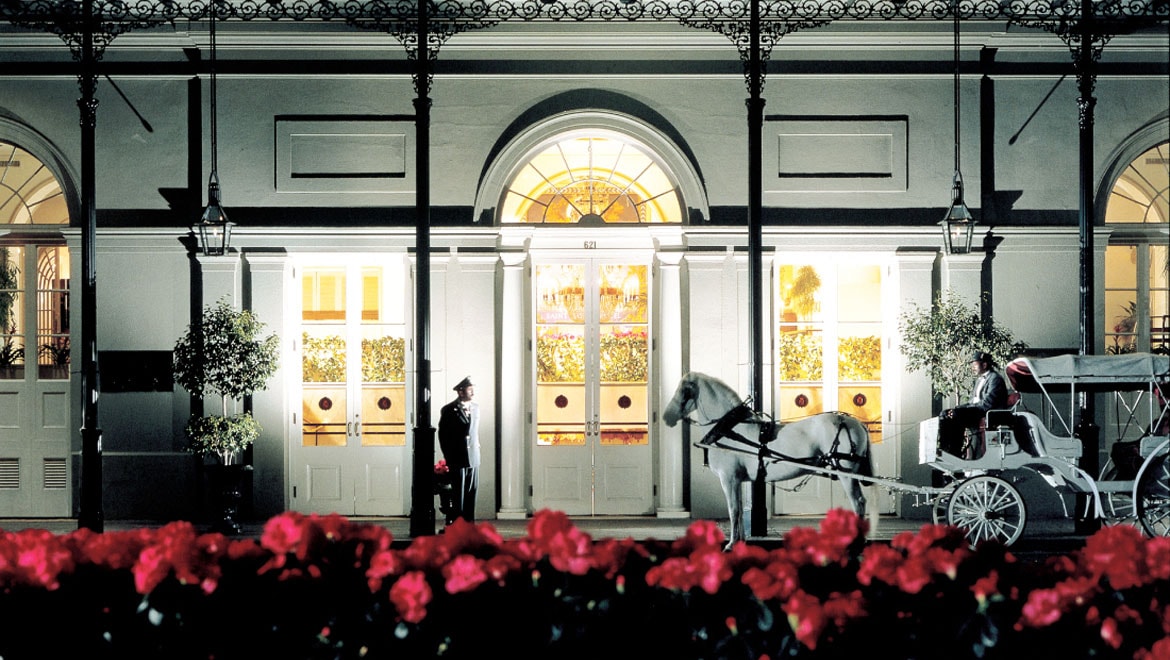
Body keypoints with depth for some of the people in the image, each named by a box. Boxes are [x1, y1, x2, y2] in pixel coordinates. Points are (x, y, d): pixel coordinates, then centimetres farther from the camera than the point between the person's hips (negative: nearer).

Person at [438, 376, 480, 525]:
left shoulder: (476, 407, 11)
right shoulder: (448, 410, -5)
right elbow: (443, 435, -2)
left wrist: (476, 446, 13)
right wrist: (449, 458, -3)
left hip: (473, 458, 5)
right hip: (458, 460, -5)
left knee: (472, 493, 6)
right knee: (458, 495, -2)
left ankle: (469, 523, 12)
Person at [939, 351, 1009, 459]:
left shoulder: (995, 378, -9)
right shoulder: (979, 379, 21)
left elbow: (987, 403, -19)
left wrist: (957, 410, -21)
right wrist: (958, 408, 0)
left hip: (987, 414, -10)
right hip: (975, 410, 10)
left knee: (956, 415, -27)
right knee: (945, 414, -5)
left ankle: (956, 453, -23)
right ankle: (943, 449, -12)